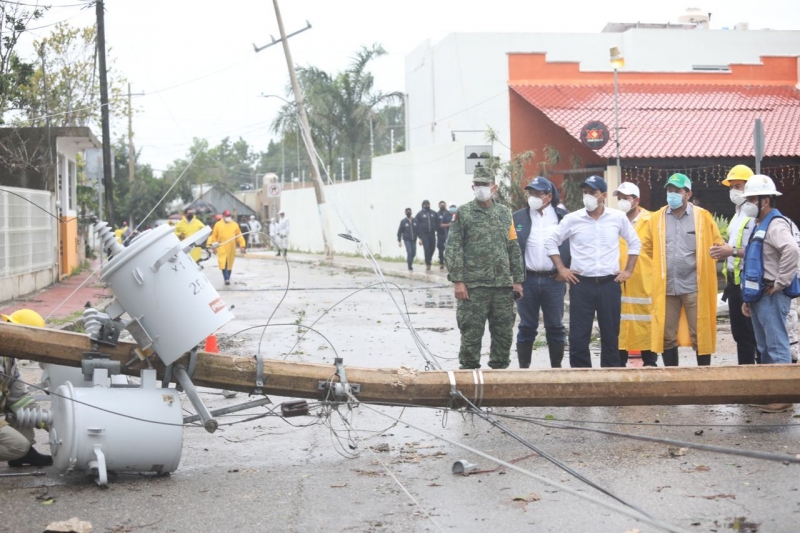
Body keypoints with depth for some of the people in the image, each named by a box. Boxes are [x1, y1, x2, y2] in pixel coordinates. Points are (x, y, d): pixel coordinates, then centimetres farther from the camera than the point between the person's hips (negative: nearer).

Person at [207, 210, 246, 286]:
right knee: (223, 264, -14)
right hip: (221, 248, -2)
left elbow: (239, 236, 6)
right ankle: (226, 279, -15)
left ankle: (228, 278, 23)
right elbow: (214, 236, 3)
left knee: (229, 264, 11)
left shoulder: (235, 225, 6)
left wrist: (242, 246, 2)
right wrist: (213, 246, 1)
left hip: (231, 249, 2)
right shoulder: (218, 225, 1)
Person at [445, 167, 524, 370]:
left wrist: (518, 280, 8)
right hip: (473, 285, -4)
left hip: (503, 284, 4)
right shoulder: (463, 213, 2)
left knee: (504, 332, 8)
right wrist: (457, 281, -10)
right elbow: (453, 249, -3)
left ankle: (499, 368, 20)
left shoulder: (505, 213, 13)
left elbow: (513, 249, 14)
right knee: (471, 332, -2)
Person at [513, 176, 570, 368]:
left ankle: (556, 367, 15)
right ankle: (523, 367, 12)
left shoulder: (563, 217, 3)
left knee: (555, 327, 6)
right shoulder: (518, 217, 3)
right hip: (527, 279, 0)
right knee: (527, 327, 5)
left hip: (554, 280, 0)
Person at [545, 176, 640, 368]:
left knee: (611, 335, 8)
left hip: (610, 284, 1)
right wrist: (561, 269, 2)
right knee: (578, 336, -1)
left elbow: (634, 242, 14)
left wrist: (628, 270, 8)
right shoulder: (572, 219, -1)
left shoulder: (618, 217, 1)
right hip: (581, 284, -1)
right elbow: (551, 242, 8)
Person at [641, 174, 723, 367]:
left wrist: (702, 265, 4)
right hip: (666, 287, 3)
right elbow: (647, 248, 15)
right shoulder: (656, 218, 6)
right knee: (666, 335, 7)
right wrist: (663, 265, 12)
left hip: (694, 286, -3)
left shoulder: (703, 217, 0)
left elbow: (717, 245, 7)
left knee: (700, 334, 1)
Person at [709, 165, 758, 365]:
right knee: (740, 333, 14)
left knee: (755, 333, -6)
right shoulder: (737, 215, 18)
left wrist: (733, 251, -23)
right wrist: (723, 253, 7)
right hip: (734, 281, 10)